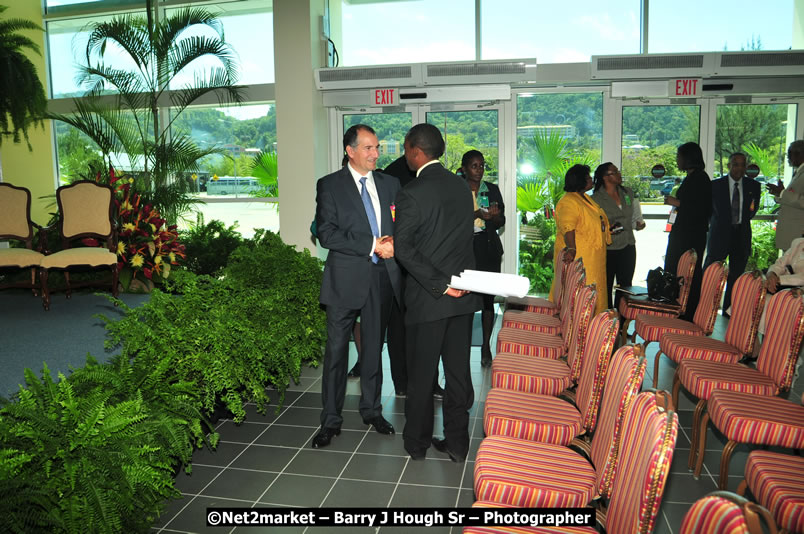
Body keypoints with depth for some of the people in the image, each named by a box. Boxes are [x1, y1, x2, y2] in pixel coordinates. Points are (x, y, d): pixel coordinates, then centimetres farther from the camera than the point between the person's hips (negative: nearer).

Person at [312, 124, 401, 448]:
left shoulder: (390, 184, 10)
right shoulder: (330, 185, -2)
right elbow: (327, 234, -12)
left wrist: (393, 244, -11)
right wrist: (372, 246, -18)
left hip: (382, 276, 4)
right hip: (346, 278, -3)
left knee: (374, 346, 14)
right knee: (336, 349, 2)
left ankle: (371, 409, 30)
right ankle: (331, 420, 14)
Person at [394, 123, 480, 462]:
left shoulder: (411, 194, -13)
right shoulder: (462, 187, 7)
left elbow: (404, 249, -20)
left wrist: (438, 284, -17)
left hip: (428, 296, -5)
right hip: (463, 294, 6)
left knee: (422, 373, 8)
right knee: (458, 370, 12)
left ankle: (417, 441, 22)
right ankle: (457, 441, 21)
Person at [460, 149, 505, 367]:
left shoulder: (492, 190, 12)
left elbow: (501, 222, 11)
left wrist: (495, 215, -12)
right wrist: (477, 214, -17)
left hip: (489, 251, 2)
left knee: (488, 299, 1)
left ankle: (486, 346, 11)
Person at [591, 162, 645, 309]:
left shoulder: (628, 192, 8)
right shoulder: (596, 198, -9)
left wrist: (639, 223, 3)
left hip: (628, 246, 5)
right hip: (608, 249, -5)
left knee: (625, 285, 11)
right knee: (606, 286, 4)